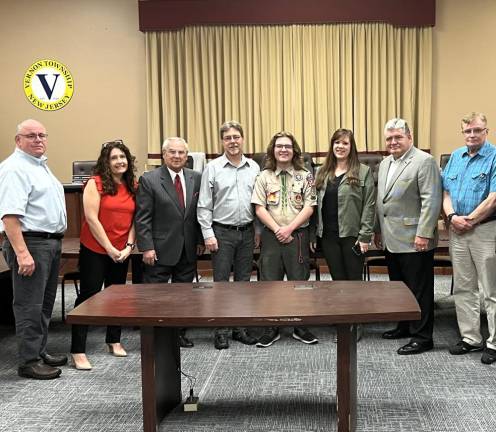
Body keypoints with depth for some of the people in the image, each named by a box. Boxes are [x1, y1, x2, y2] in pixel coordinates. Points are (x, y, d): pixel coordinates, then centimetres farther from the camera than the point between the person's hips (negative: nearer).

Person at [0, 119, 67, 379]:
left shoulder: (40, 165, 17)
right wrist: (22, 253, -27)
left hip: (51, 242, 10)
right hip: (30, 242, -10)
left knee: (44, 304, 15)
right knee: (30, 306, -3)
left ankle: (40, 352, 26)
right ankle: (29, 362, 5)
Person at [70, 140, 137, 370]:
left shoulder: (133, 186, 5)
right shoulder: (95, 183, -9)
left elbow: (135, 219, 5)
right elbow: (92, 219, -14)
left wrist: (129, 246, -7)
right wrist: (109, 248, -14)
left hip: (121, 252, 5)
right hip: (95, 250, -5)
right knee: (88, 296, -2)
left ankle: (114, 341, 30)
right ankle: (78, 351, 2)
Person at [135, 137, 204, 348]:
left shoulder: (196, 178, 6)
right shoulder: (149, 180, -6)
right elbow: (142, 218, -8)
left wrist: (200, 240, 6)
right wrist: (147, 247, -13)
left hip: (188, 249, 4)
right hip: (161, 249, -4)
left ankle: (179, 333, 25)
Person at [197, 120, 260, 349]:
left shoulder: (254, 167, 6)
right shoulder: (213, 168, -2)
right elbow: (204, 205, -3)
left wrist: (258, 230, 5)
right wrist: (208, 234, -9)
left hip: (247, 232, 3)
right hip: (222, 232, -3)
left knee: (243, 281, 10)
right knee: (221, 282, 1)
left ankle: (240, 328, 20)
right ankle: (221, 331, 9)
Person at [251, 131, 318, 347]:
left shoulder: (305, 176, 4)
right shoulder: (264, 177, 5)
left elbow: (309, 208, -2)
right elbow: (259, 208, -1)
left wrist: (289, 228, -12)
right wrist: (277, 229, -11)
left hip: (298, 235, 0)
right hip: (271, 236, 1)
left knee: (299, 280, 3)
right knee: (270, 281, 3)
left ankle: (300, 327, 16)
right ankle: (271, 329, 14)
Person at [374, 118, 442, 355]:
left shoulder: (424, 161, -10)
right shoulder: (385, 163, 15)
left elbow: (431, 200, -16)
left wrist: (423, 234, -20)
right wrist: (379, 231, 17)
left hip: (414, 240, -8)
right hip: (391, 240, 8)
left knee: (419, 290, 1)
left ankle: (422, 337, 10)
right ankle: (405, 326, 30)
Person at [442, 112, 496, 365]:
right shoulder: (456, 156, 12)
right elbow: (446, 192, 9)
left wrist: (469, 220, -12)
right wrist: (452, 216, -8)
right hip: (457, 231, 6)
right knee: (463, 288, 12)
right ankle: (470, 338, 23)